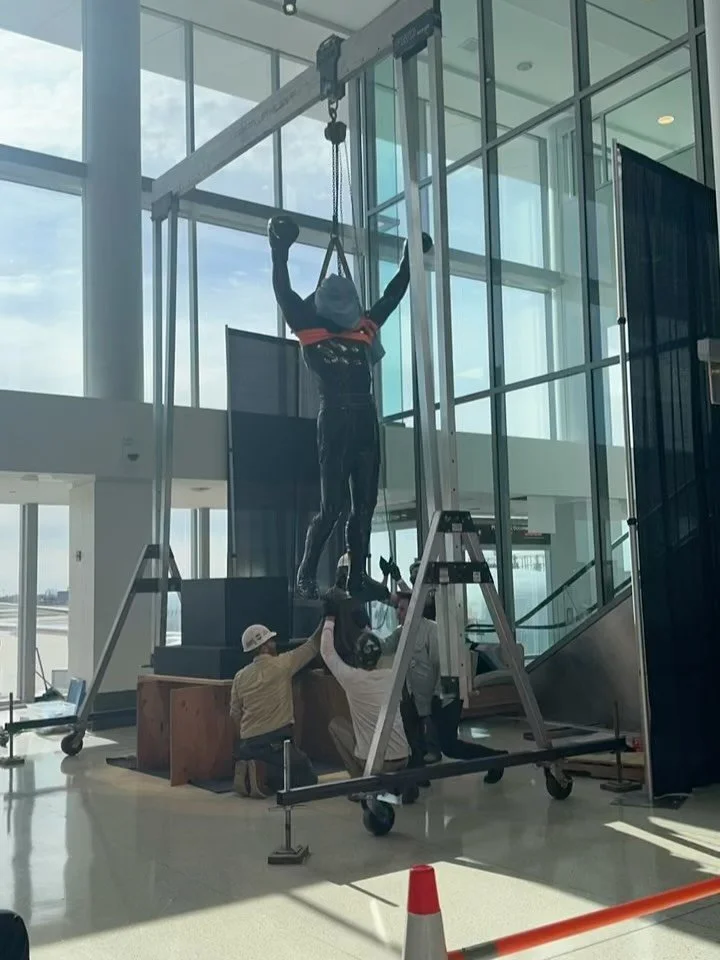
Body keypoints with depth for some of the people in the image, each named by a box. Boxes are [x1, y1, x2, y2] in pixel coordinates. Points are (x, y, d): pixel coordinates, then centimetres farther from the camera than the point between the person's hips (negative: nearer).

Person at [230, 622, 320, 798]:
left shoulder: (240, 676, 9)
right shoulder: (282, 664, -5)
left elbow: (235, 714, 13)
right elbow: (313, 646, 4)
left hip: (247, 743, 6)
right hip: (276, 740, -6)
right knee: (308, 778, 6)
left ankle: (250, 774, -4)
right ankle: (264, 775, -16)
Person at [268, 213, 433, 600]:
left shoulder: (364, 329, 16)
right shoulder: (309, 331, 3)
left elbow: (393, 294, 25)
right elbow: (283, 292, -3)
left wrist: (411, 257, 28)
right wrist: (280, 251, -9)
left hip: (365, 421, 6)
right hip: (334, 421, -6)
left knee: (364, 506, 6)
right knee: (332, 505, -10)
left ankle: (357, 578, 13)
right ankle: (305, 576, 3)